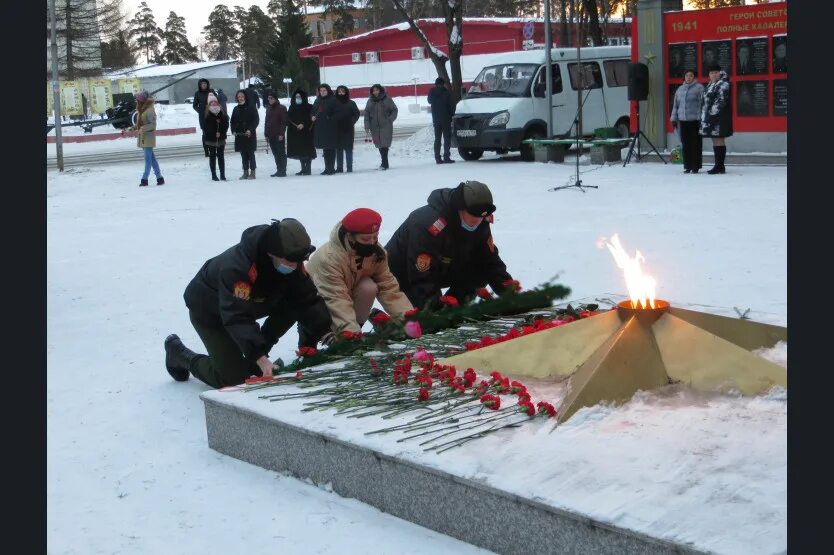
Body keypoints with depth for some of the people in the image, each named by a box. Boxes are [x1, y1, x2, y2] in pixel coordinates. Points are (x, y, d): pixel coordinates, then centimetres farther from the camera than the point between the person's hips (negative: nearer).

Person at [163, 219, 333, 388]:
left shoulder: (292, 261, -20)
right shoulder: (237, 267, -41)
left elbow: (308, 299, -15)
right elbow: (237, 317, -44)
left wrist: (325, 331, -29)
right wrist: (260, 357, -51)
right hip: (208, 310, -7)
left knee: (294, 305, -15)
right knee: (233, 378, -12)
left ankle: (253, 362, 2)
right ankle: (179, 353, 13)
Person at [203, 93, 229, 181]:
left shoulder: (222, 113, 3)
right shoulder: (206, 115, -4)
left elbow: (226, 124, 3)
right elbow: (205, 127, -6)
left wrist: (221, 133, -10)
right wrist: (215, 134, -13)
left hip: (221, 138, 2)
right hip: (211, 139, -2)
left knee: (221, 156, 7)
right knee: (212, 156, 5)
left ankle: (222, 175, 11)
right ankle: (214, 175, 9)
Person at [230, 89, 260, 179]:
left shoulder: (251, 108, -2)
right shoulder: (236, 109, 13)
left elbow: (256, 120, -5)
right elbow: (233, 121, 16)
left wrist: (250, 129, -16)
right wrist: (234, 130, 0)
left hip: (250, 135, -5)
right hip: (239, 135, 5)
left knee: (251, 154, -3)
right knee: (243, 155, 7)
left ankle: (252, 172, 1)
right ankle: (245, 172, 12)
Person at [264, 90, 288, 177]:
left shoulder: (281, 108, -4)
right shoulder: (268, 108, 17)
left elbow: (284, 122, -9)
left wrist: (281, 133, -16)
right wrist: (266, 134, 14)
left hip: (278, 135, -6)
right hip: (271, 135, 6)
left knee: (281, 153, -4)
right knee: (275, 154, 7)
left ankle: (283, 171, -3)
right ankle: (279, 170, 10)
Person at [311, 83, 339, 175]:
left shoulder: (333, 100, -5)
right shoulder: (317, 101, 15)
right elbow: (313, 111, 22)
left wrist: (330, 119, -20)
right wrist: (313, 117, 3)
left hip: (330, 129, -6)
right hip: (320, 128, 6)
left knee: (330, 148, -4)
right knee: (325, 149, 11)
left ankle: (331, 168, 0)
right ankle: (327, 168, 17)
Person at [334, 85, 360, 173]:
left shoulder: (351, 103, 2)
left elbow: (357, 114, 4)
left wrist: (351, 122, -8)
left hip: (348, 129, -1)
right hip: (337, 130, 1)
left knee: (348, 148, 1)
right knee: (339, 149, 3)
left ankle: (349, 167, 4)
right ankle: (339, 167, 6)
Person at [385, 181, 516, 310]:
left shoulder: (479, 224, -14)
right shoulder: (428, 224, -38)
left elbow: (490, 261, -6)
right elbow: (421, 277, -36)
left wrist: (510, 291, -18)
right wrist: (434, 307, -40)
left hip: (443, 269, 7)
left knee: (481, 272, -12)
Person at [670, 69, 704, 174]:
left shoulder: (699, 88, -2)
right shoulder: (680, 89, 15)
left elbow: (702, 104, -6)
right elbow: (675, 105, 19)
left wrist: (701, 118, -12)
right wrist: (674, 118, 15)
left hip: (695, 120, -5)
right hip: (683, 120, 5)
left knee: (695, 144, -2)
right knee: (685, 144, 5)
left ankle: (695, 166, 5)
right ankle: (687, 166, 12)